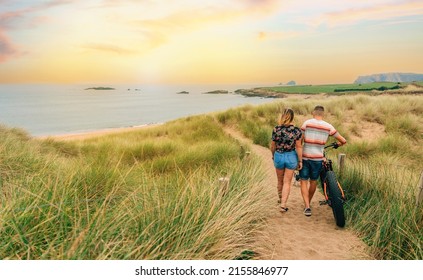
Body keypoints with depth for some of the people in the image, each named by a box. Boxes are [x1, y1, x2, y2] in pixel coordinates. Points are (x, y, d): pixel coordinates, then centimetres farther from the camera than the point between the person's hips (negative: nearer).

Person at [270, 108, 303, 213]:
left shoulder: (276, 129, -11)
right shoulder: (297, 130, -13)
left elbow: (272, 146, -2)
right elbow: (298, 147, -10)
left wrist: (273, 155, 16)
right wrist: (300, 161, 0)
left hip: (278, 156, 1)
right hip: (291, 157, -1)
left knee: (280, 180, 21)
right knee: (287, 182, 8)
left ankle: (280, 199, 41)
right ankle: (283, 205, 3)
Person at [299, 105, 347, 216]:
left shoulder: (307, 123, -6)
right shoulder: (328, 127, -2)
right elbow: (343, 141, 3)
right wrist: (337, 144, 25)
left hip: (305, 157, -2)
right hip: (318, 158, 2)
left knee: (303, 182, 8)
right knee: (313, 181, 19)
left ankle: (307, 206, -4)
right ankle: (308, 203, 36)